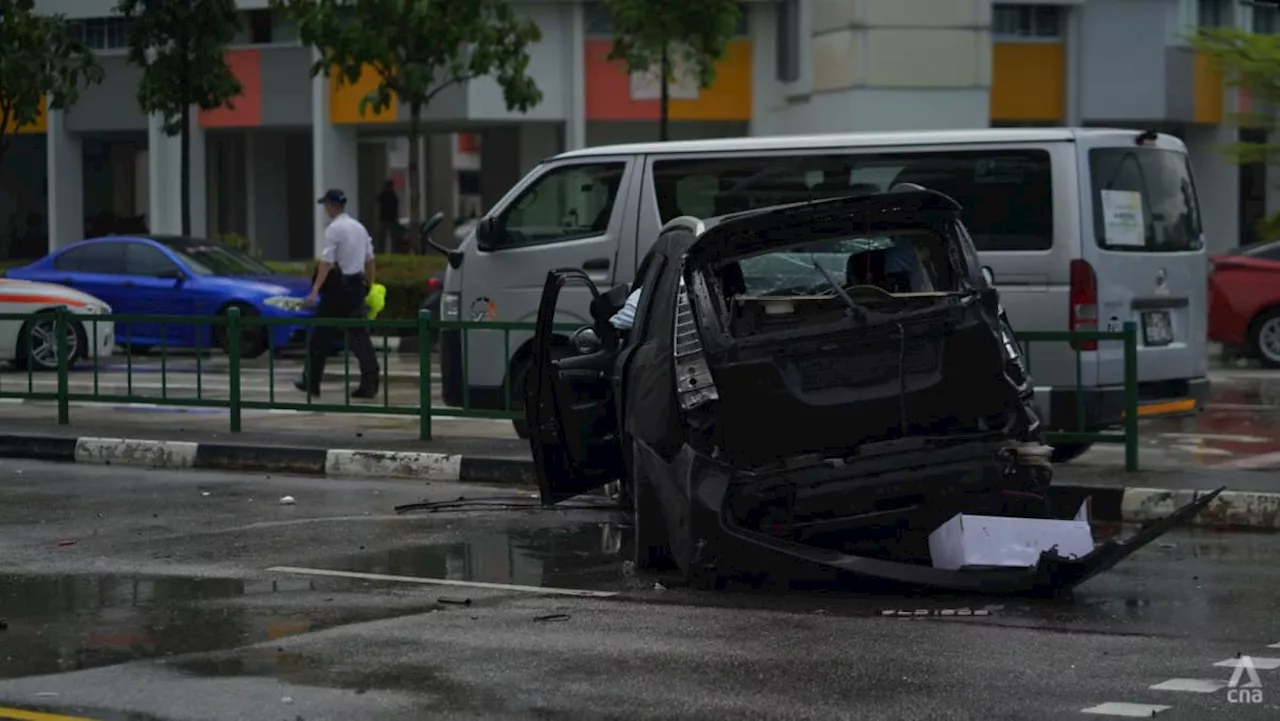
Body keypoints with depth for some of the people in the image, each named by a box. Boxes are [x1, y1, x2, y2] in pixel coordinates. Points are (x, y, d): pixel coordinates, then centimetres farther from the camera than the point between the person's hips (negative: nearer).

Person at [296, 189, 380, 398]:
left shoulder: (334, 229, -12)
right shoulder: (359, 227, 12)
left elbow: (326, 262, -19)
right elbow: (370, 260, 14)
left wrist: (315, 290, -22)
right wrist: (369, 287, 22)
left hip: (337, 287, -7)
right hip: (357, 286, 7)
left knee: (322, 335, 5)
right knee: (359, 334, 6)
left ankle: (311, 382, 13)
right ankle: (369, 384, -3)